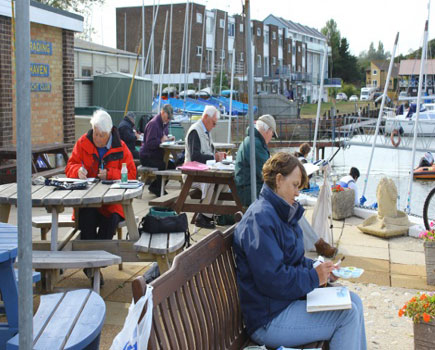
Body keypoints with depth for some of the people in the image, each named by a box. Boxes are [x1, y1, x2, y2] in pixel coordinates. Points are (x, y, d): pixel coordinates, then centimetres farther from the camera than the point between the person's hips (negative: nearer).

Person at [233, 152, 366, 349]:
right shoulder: (260, 218, -20)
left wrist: (321, 269, 3)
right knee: (347, 314, -15)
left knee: (353, 302, 5)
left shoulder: (281, 213, 14)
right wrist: (314, 277, -17)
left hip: (289, 297, 10)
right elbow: (271, 279, -26)